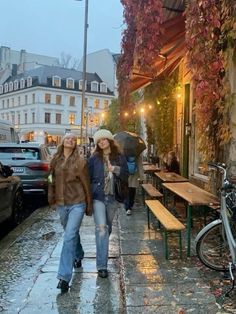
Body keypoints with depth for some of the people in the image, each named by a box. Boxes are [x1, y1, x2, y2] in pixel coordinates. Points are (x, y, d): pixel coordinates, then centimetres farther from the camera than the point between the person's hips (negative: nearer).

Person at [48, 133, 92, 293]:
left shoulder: (80, 162, -9)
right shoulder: (55, 160, 4)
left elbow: (86, 185, -4)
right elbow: (52, 180, 13)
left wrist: (89, 206, -1)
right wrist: (51, 198, 7)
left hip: (77, 204, -5)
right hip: (61, 204, 5)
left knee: (69, 237, -12)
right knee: (72, 234, 22)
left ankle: (64, 277, -9)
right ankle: (78, 256, 49)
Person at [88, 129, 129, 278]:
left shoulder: (119, 157, 4)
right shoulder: (94, 158, 0)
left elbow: (126, 176, 3)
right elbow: (88, 177, 2)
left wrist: (116, 170, -16)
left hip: (112, 198, 3)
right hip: (98, 197, -2)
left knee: (108, 227, 18)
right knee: (101, 228, -12)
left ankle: (102, 251, 44)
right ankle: (102, 265, -8)